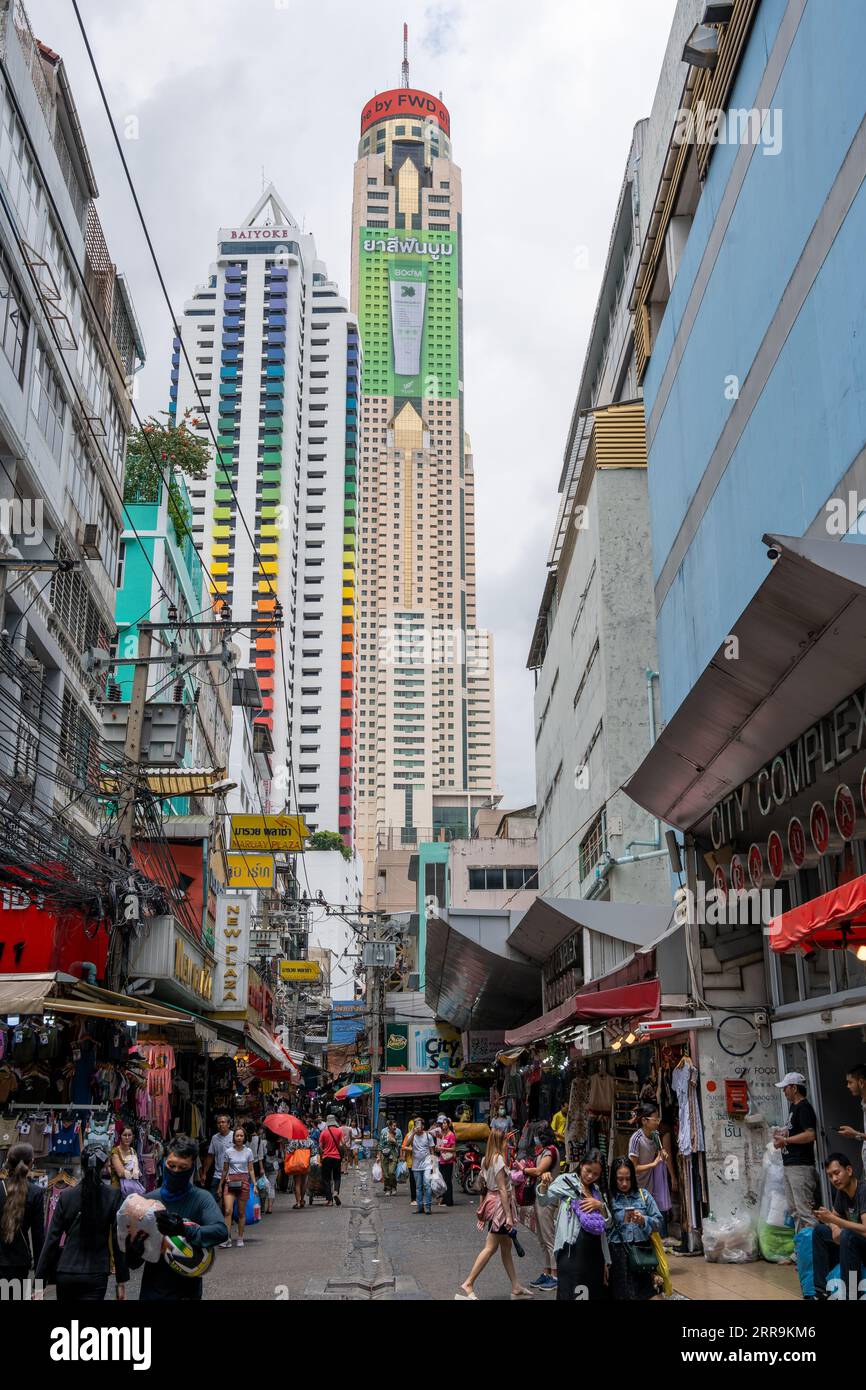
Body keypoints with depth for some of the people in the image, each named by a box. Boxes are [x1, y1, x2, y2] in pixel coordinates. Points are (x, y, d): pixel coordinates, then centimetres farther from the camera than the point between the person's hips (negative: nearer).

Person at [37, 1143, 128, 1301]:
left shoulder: (66, 1196, 0)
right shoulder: (114, 1196, -6)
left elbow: (52, 1239, -1)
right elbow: (118, 1240, -5)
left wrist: (39, 1281, 4)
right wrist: (121, 1281, 0)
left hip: (65, 1272, 3)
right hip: (96, 1274, -3)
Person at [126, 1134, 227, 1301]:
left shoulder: (202, 1198, -10)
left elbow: (221, 1231, -27)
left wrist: (184, 1230, -40)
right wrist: (134, 1248, -20)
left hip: (187, 1289, -2)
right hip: (152, 1289, 2)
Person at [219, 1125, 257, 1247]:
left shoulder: (248, 1151, 5)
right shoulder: (228, 1152, 3)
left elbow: (251, 1169, 9)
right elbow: (225, 1170, 12)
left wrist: (254, 1184, 2)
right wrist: (220, 1185, 13)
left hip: (244, 1181, 0)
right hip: (230, 1181, 0)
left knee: (241, 1213, 4)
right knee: (228, 1210, -15)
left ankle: (240, 1239, 16)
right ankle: (227, 1239, -14)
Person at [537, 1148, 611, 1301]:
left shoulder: (596, 1191, 19)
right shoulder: (566, 1181, 3)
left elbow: (608, 1224, 17)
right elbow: (543, 1201, -5)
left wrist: (600, 1205, -2)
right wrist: (544, 1185, -25)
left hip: (595, 1251, 6)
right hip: (573, 1249, -6)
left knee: (594, 1294, 9)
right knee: (570, 1294, -12)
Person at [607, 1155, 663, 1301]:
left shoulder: (643, 1194, 7)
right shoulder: (609, 1197, 0)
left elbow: (658, 1222, 5)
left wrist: (643, 1220, -11)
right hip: (618, 1254, -2)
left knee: (642, 1294, 1)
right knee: (623, 1294, -3)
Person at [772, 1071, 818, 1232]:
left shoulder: (804, 1107, -13)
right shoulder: (794, 1107, 18)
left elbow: (810, 1135, -23)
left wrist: (785, 1140, -17)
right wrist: (783, 1133, 11)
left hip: (800, 1166, -11)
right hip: (789, 1165, 11)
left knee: (804, 1209, -11)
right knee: (793, 1209, 13)